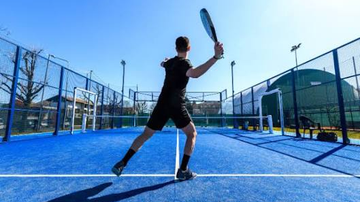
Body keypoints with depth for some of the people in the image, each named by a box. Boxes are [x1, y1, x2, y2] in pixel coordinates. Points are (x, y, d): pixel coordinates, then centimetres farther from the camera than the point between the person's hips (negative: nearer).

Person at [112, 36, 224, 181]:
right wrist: (216, 57, -36)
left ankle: (122, 163, 18)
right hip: (176, 106, -6)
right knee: (192, 134, 9)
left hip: (162, 104, 6)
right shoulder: (184, 62, -7)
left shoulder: (170, 62, 14)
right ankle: (183, 171, 5)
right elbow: (194, 74, -31)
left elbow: (162, 63, 41)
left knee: (146, 134, 15)